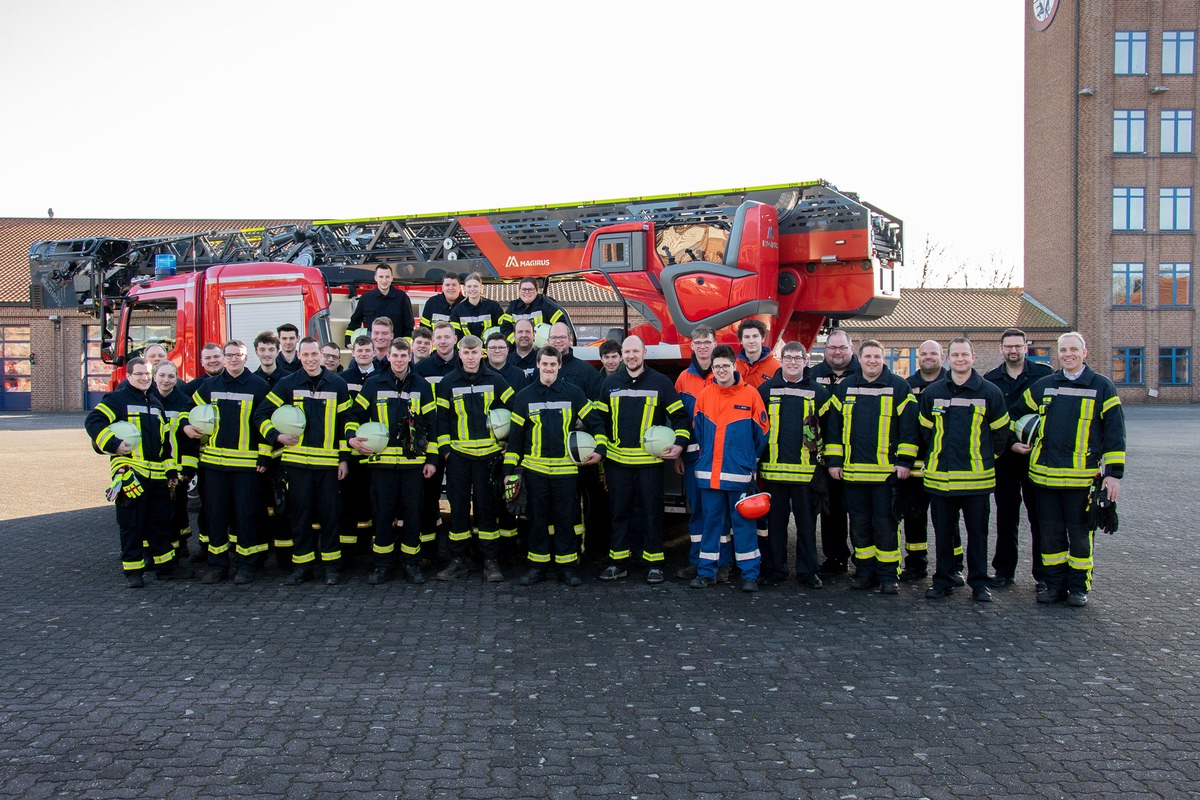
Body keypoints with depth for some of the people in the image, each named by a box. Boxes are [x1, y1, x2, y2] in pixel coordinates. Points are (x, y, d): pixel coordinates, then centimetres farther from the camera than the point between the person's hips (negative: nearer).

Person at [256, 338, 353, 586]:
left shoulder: (337, 385, 5)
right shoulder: (288, 384, 5)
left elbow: (346, 422, 6)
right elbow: (261, 414, 9)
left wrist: (344, 458, 3)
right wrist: (276, 436, -5)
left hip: (328, 461, -1)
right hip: (297, 460, 1)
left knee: (329, 514, 4)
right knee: (299, 514, 6)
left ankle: (332, 565, 13)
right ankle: (302, 566, 15)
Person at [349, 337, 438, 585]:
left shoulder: (422, 386, 6)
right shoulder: (373, 384, 4)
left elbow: (431, 425, 8)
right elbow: (356, 415, 13)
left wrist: (431, 459, 4)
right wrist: (353, 437, -5)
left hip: (413, 461, 1)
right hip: (382, 460, 0)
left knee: (412, 512, 5)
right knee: (383, 512, 4)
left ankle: (410, 562, 16)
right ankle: (382, 563, 15)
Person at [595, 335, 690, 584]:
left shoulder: (661, 382, 0)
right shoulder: (610, 384, 8)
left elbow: (680, 416, 2)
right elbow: (601, 419, 13)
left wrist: (680, 443, -11)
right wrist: (600, 448, 4)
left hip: (650, 461, -3)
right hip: (617, 461, 3)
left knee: (651, 512, 3)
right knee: (619, 512, 9)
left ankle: (654, 564, 12)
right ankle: (619, 561, 19)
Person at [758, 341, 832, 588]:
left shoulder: (818, 392, 6)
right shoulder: (766, 390, 6)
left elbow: (828, 428, 11)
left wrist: (825, 460, 7)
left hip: (807, 471, 0)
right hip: (773, 469, 1)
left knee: (807, 523, 5)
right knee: (775, 522, 7)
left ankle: (808, 572, 15)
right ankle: (775, 569, 17)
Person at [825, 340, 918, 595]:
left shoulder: (899, 387, 1)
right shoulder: (844, 388, 9)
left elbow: (908, 426, -1)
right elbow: (834, 425, 10)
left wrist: (905, 461, -7)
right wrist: (834, 460, 5)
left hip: (887, 470, -3)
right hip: (853, 470, 3)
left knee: (885, 523, 0)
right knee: (859, 523, 9)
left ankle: (888, 575, 9)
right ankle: (866, 572, 20)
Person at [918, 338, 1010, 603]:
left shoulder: (990, 392, -1)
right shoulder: (932, 392, 5)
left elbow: (1000, 431, 9)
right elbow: (925, 430, 17)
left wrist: (986, 459, 10)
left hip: (977, 477, -2)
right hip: (939, 476, 2)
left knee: (977, 532, 6)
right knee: (943, 532, 9)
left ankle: (979, 583, 17)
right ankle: (943, 580, 19)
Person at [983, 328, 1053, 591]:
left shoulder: (1044, 373, 1)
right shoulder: (990, 380, 7)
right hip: (1004, 458, 2)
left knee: (1040, 516, 2)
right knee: (1006, 516, 10)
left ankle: (1044, 574, 10)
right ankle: (1004, 570, 19)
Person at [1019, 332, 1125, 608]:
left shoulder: (1102, 387, 0)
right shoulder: (1043, 386, 8)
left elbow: (1115, 433, -2)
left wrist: (1114, 473, -6)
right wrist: (1013, 442, 9)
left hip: (1083, 477, -3)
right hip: (1045, 474, 3)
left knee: (1079, 533, 5)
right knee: (1050, 532, 8)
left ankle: (1079, 587, 17)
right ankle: (1055, 584, 20)